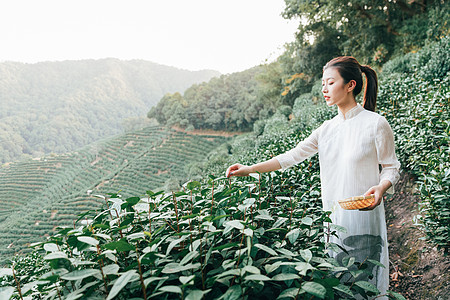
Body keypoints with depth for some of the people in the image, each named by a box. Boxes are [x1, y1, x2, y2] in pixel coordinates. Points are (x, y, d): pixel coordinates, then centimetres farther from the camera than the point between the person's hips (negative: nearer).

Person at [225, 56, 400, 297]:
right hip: (333, 216, 5)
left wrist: (381, 188, -23)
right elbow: (293, 155, 6)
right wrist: (250, 169, 0)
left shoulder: (375, 124, -8)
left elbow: (391, 168, -1)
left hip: (364, 214, -5)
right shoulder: (327, 128, 7)